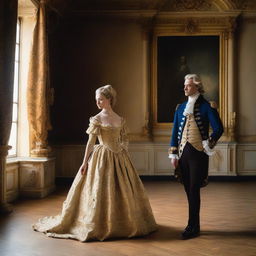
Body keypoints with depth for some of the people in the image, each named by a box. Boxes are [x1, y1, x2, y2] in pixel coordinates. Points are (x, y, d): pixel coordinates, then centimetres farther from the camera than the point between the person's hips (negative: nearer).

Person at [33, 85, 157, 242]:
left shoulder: (120, 120, 6)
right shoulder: (96, 119, -3)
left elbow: (124, 140, 12)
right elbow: (91, 142, -5)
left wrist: (126, 156, 4)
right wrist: (85, 162, -8)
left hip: (119, 158, 4)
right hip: (102, 157, -4)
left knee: (121, 191, 9)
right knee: (99, 191, -1)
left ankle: (119, 223, 24)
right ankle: (100, 224, 12)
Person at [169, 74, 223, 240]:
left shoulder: (207, 107, -4)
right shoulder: (181, 108, 12)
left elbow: (218, 129, -7)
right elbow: (175, 131, 12)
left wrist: (208, 146, -11)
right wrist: (173, 154, 8)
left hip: (198, 153, -5)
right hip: (183, 152, 5)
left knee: (194, 190, -4)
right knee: (188, 190, 9)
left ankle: (192, 228, 3)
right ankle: (195, 225, 20)